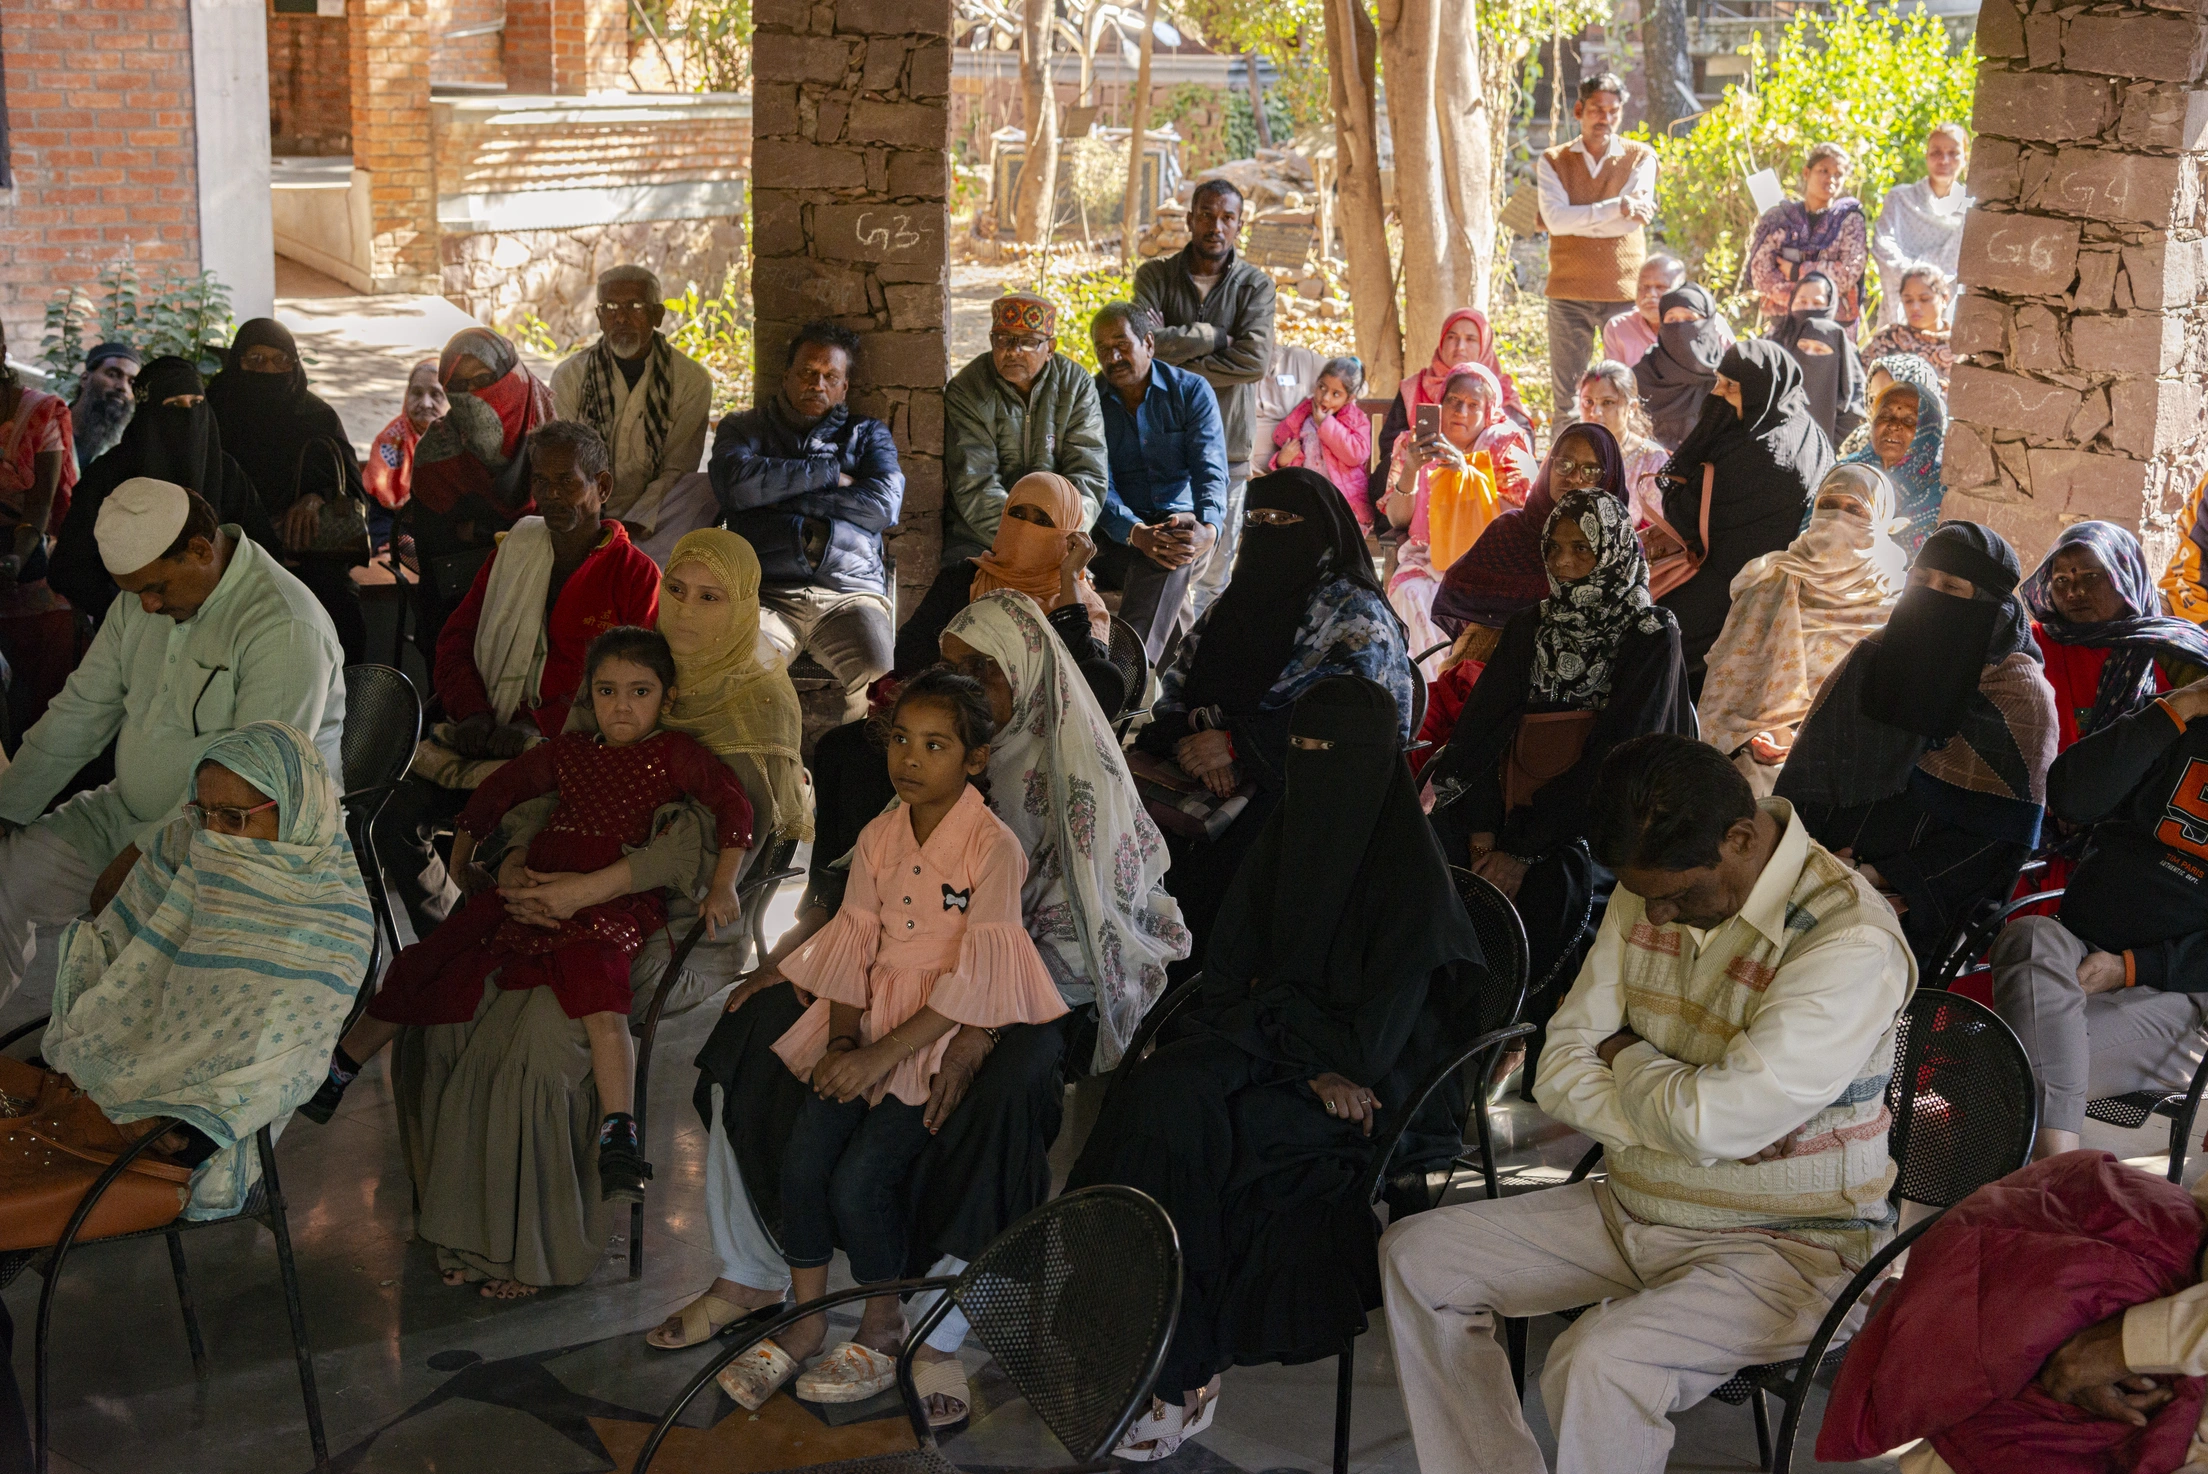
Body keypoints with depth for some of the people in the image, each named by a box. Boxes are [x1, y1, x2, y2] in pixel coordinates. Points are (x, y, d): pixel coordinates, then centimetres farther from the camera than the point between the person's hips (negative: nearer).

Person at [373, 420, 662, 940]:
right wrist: (475, 714, -2)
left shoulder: (635, 575, 0)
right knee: (395, 819, -15)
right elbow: (455, 641, 17)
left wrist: (541, 730, -16)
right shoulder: (514, 551, 15)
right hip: (491, 735, 5)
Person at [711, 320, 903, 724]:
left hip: (850, 592, 1)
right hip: (768, 594, -1)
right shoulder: (744, 428, 24)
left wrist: (779, 494, 4)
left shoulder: (868, 435, 25)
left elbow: (884, 505, 4)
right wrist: (828, 473, 4)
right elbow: (736, 484, 0)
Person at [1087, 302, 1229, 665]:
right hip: (1117, 535, 1)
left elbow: (1210, 470, -9)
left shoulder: (1191, 391, 3)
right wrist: (1135, 533, -29)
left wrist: (1208, 529, -32)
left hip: (1181, 522, -1)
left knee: (1174, 550, -36)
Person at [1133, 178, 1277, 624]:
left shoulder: (1255, 284, 6)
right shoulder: (1155, 276, 6)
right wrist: (1215, 338, -8)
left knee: (1212, 578, 1)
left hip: (1226, 447, 0)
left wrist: (1176, 374, -10)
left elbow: (1254, 359, -10)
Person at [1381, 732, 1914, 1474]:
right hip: (1632, 1210, 8)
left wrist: (1627, 1057, -8)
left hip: (1784, 1246, -8)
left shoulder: (1851, 941, -23)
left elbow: (1709, 1119, -29)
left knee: (1598, 1365, -33)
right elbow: (1559, 1073, -1)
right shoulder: (1650, 891, 1)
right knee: (1416, 1255, 2)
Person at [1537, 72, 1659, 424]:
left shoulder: (1640, 157, 7)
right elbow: (1556, 219, -10)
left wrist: (1575, 220, -8)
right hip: (1569, 293, 1)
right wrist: (1616, 207, -16)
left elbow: (1633, 219, -9)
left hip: (1625, 290, -1)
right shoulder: (1553, 161, 7)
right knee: (1566, 394, 3)